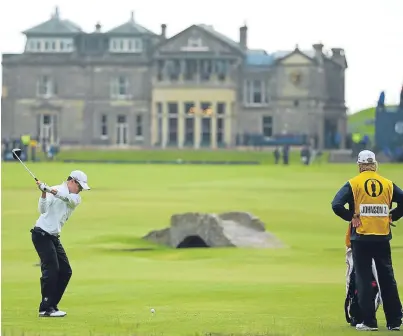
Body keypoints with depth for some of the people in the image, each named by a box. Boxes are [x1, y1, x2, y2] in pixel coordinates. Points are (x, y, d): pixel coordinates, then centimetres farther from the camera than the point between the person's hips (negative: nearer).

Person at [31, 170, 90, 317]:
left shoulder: (76, 198, 10)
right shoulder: (54, 190, -6)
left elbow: (69, 198, -16)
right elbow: (43, 210, -19)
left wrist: (55, 192, -34)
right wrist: (44, 193, -35)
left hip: (54, 237, 8)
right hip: (41, 234, -8)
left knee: (65, 271, 7)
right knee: (51, 269, -17)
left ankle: (51, 306, 13)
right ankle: (46, 309, -17)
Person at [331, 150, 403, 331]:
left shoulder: (353, 184, -4)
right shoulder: (387, 184, 4)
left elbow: (337, 205, -15)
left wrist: (352, 217, -3)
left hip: (361, 237, -3)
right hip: (383, 238, 3)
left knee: (364, 279, 3)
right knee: (388, 280, 9)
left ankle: (369, 321, 0)